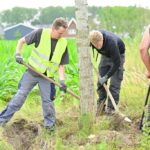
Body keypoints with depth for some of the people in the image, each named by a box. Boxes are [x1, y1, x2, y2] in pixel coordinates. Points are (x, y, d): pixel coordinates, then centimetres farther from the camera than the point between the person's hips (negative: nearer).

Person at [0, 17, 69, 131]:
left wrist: (62, 80, -14)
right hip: (32, 72, -1)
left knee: (47, 100, 1)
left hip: (47, 76, 1)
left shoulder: (63, 43, -7)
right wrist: (18, 54, -15)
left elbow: (61, 64, -2)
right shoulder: (41, 33, -14)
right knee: (21, 95, 1)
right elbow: (22, 41, -2)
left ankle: (50, 123, 19)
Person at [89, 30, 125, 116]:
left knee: (115, 83, -11)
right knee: (100, 82, 2)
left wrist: (106, 77, -32)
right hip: (105, 55, 5)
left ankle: (111, 108, -5)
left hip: (118, 55, -5)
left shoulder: (111, 42, -42)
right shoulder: (91, 39, -27)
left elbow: (116, 63, -35)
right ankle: (100, 105, 12)